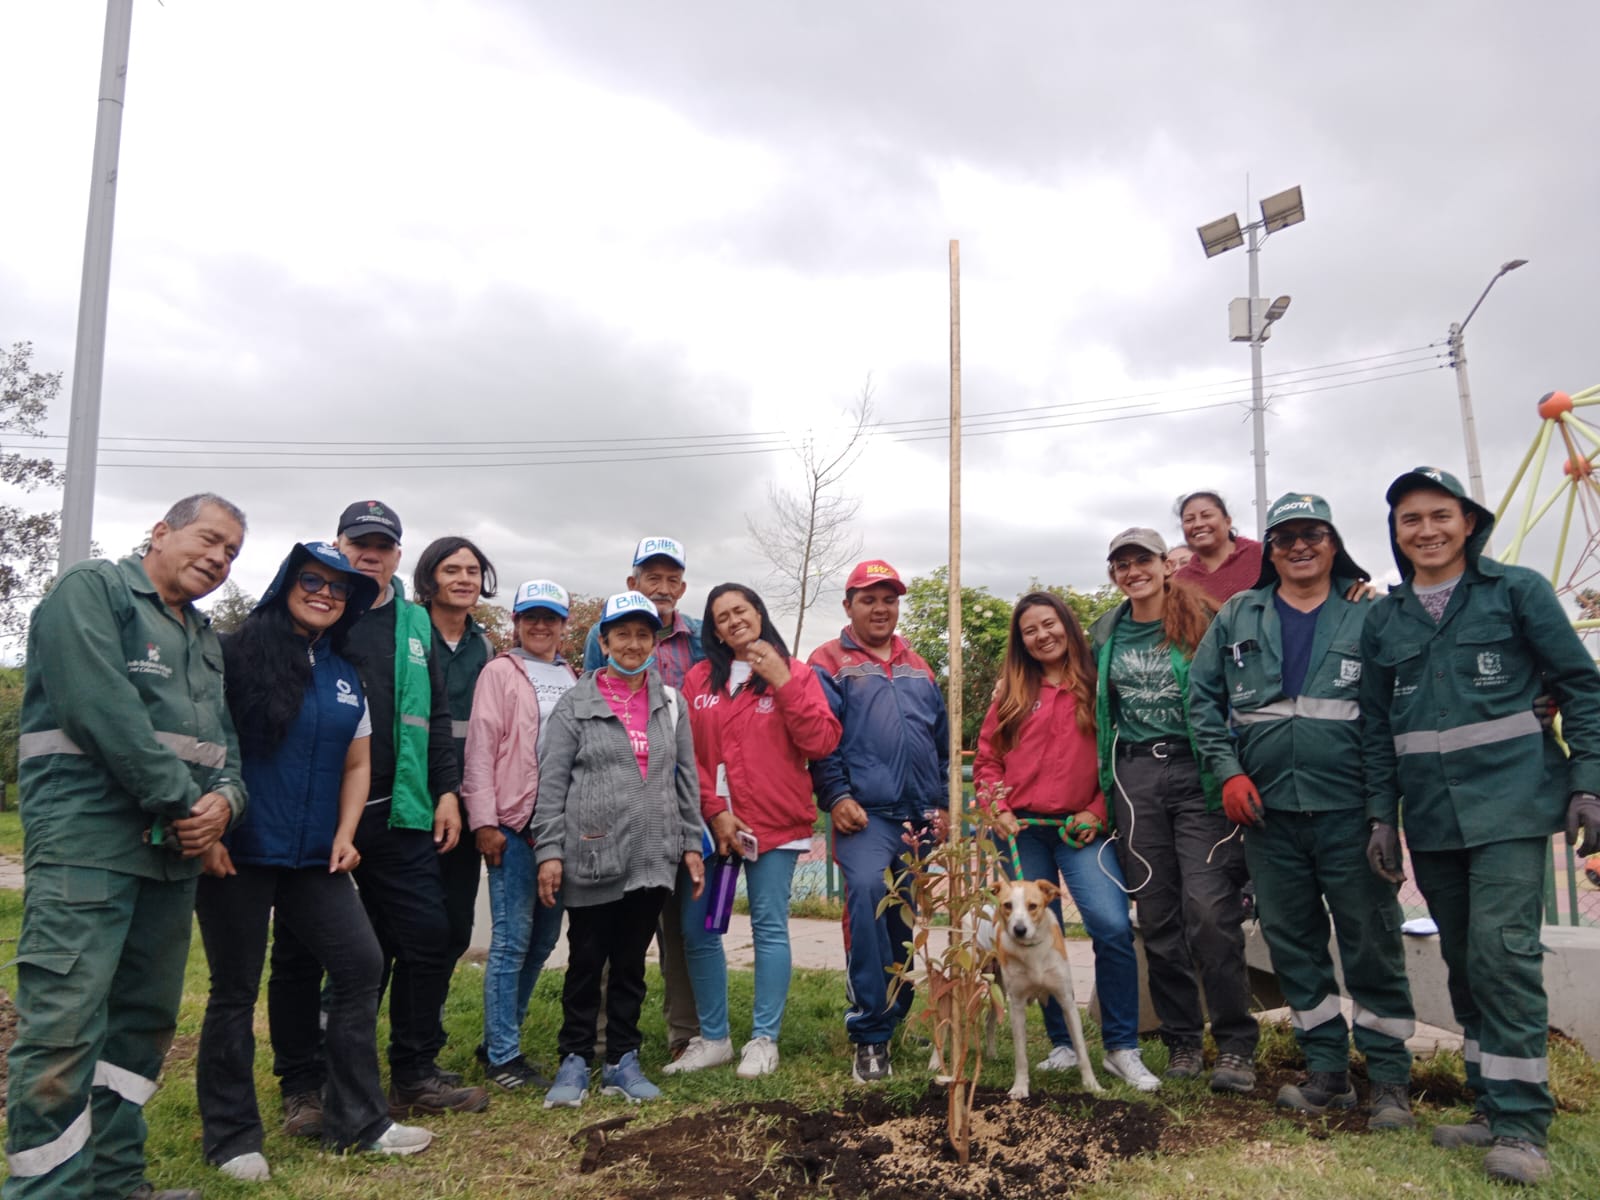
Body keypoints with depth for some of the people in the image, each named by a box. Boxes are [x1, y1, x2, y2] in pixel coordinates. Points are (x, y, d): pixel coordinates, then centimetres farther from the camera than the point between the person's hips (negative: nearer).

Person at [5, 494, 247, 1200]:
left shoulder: (203, 638, 21)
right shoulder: (91, 590, -3)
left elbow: (222, 740, 18)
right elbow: (102, 710, -16)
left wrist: (224, 799, -4)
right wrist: (181, 801, -15)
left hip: (173, 850, 8)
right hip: (86, 842, -8)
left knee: (144, 1021, 12)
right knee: (63, 1027, -11)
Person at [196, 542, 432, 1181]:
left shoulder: (346, 678, 12)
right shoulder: (237, 655, -4)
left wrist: (344, 835, 4)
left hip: (315, 859, 5)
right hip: (238, 854, -5)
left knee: (361, 965, 1)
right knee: (236, 988, 5)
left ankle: (357, 1120, 14)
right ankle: (230, 1135, 21)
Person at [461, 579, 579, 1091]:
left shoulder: (572, 679, 16)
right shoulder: (501, 672, 0)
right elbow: (481, 748, -6)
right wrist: (484, 821, -12)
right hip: (514, 824, -6)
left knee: (543, 938, 10)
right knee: (512, 940, -5)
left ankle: (499, 1039, 24)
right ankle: (503, 1055, 7)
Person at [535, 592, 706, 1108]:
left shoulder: (671, 704, 9)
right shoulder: (575, 703, 0)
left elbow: (686, 779, 11)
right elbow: (551, 783, -2)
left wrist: (691, 843, 6)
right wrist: (549, 851, -8)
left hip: (652, 856, 3)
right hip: (590, 856, -2)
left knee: (631, 962, 11)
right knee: (586, 962, 6)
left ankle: (623, 1060, 23)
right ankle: (574, 1061, 21)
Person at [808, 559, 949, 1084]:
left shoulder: (918, 667, 18)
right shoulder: (830, 663, 3)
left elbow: (941, 741, 20)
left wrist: (942, 803, 14)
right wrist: (836, 796, -14)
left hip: (921, 818, 6)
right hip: (866, 814, -5)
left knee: (910, 921, 10)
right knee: (866, 892, -26)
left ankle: (894, 1016, 28)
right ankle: (870, 1035, -19)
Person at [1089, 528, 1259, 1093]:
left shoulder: (1200, 623, 1)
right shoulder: (1104, 636, 13)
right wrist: (1104, 783, 15)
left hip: (1196, 771, -4)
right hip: (1134, 776, 4)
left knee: (1208, 907, -13)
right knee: (1157, 914, 6)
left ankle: (1236, 1044, 1)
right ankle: (1181, 1039, 19)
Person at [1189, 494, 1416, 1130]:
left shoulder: (1370, 616, 3)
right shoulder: (1238, 617, 9)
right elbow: (1203, 696, 8)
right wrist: (1228, 771, -3)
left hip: (1350, 810, -3)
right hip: (1268, 811, 3)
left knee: (1372, 940, 2)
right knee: (1292, 941, 10)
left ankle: (1389, 1079, 16)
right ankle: (1326, 1069, 24)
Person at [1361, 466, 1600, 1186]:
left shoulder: (1517, 591, 0)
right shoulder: (1382, 620, 10)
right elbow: (1376, 727, 13)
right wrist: (1381, 815, 8)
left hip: (1508, 803, -4)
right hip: (1431, 820, 4)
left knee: (1503, 951, -12)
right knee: (1464, 962, 10)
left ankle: (1521, 1125, -1)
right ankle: (1492, 1107, 21)